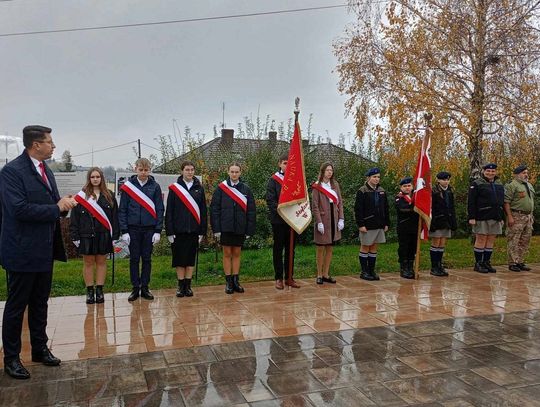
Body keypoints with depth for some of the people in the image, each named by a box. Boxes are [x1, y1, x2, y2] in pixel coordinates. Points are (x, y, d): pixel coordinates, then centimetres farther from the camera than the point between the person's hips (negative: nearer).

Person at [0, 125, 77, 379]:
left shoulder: (46, 171, 11)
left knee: (40, 304, 18)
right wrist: (57, 208, -17)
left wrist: (65, 204, -6)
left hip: (45, 250, 8)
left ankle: (40, 349, 32)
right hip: (23, 251, -8)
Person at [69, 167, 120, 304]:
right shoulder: (81, 196, 1)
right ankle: (89, 291, 16)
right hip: (86, 235, -1)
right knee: (88, 262, 7)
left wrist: (115, 235, -1)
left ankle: (99, 290, 16)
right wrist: (75, 236, -5)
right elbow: (74, 217, 0)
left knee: (101, 262, 7)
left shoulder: (109, 196, 4)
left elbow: (115, 216, 3)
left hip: (104, 235, 1)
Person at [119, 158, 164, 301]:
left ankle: (145, 288, 18)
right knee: (134, 259, 6)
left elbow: (160, 210, 1)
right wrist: (124, 231, -6)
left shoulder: (155, 187, 1)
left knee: (147, 259, 8)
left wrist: (158, 231, -5)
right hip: (133, 229, 0)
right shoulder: (128, 186, 0)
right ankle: (135, 288, 16)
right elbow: (122, 210, 1)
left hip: (149, 229, 0)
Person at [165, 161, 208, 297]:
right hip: (178, 230, -2)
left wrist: (202, 231, 2)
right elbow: (169, 211, -1)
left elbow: (203, 211, 7)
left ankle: (188, 286, 17)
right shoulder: (174, 188, 0)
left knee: (190, 259, 8)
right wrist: (169, 231, -6)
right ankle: (180, 286, 15)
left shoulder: (199, 188, 6)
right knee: (179, 259, 5)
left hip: (193, 230, 2)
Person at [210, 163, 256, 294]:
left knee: (237, 254, 9)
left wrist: (249, 230, -1)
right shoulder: (221, 188, -2)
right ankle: (228, 282, 12)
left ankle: (236, 281, 17)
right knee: (227, 254, 5)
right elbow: (214, 209, -3)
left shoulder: (246, 189, 3)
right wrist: (216, 229, -8)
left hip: (240, 228, 2)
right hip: (225, 227, -1)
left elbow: (251, 211, 4)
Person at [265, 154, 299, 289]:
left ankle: (289, 277, 19)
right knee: (278, 249, 5)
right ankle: (278, 278, 13)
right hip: (278, 219, -3)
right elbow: (270, 200, -8)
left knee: (290, 249, 10)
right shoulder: (273, 180, -1)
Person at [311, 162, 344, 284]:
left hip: (333, 221, 5)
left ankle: (326, 274, 18)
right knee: (321, 248, 2)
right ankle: (319, 275, 12)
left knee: (330, 248, 9)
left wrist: (341, 219, 1)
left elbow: (340, 202, 9)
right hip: (322, 221, -5)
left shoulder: (335, 185, 9)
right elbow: (315, 206, -9)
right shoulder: (317, 186, -6)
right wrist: (319, 222, -15)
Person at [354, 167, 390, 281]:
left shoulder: (381, 191, 11)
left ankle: (372, 271, 19)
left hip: (379, 225, 6)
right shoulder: (362, 191, -8)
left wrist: (386, 223, 10)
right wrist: (360, 224, -17)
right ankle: (364, 272, 11)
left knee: (374, 247, 11)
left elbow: (386, 209, 15)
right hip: (367, 225, -6)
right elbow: (358, 209, -12)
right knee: (365, 247, 3)